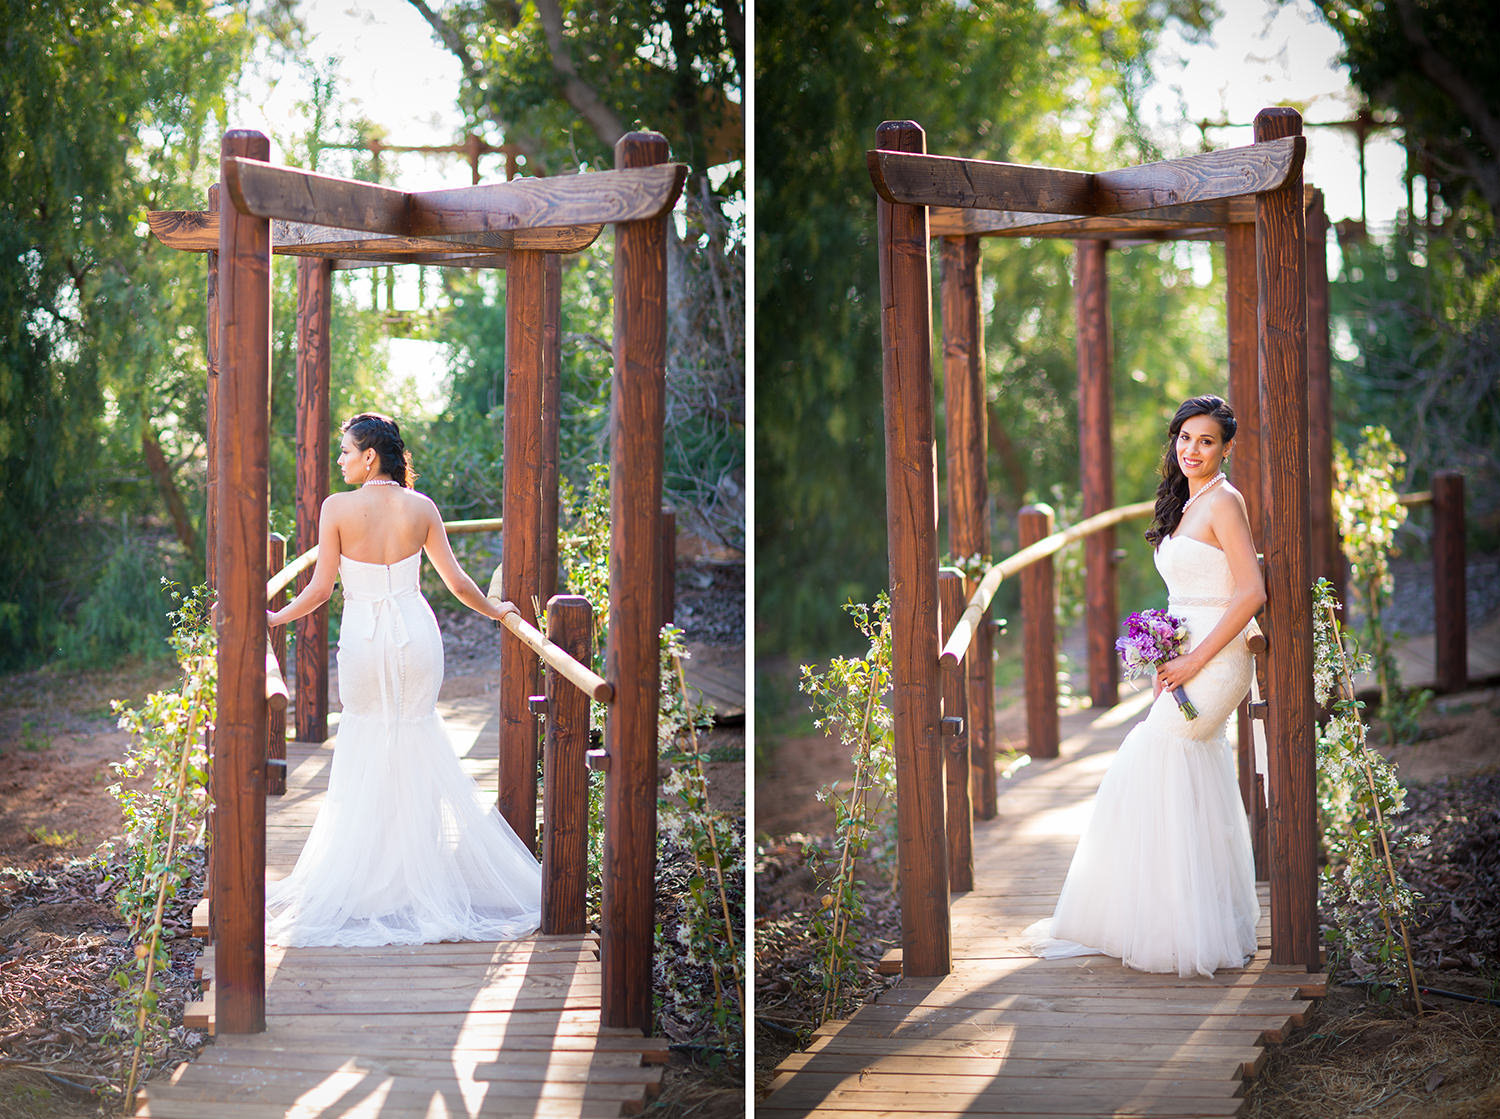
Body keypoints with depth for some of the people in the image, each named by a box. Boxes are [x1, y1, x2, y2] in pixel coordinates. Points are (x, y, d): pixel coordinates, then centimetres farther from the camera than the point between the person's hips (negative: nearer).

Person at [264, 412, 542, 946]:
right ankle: (422, 876, 18)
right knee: (417, 744, 13)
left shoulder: (338, 508, -10)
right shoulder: (421, 507, -2)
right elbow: (455, 580, 2)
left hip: (363, 639, -2)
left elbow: (319, 590, -9)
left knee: (366, 748, 12)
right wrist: (493, 610, 19)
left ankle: (370, 881, 16)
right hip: (415, 635, 2)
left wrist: (275, 617, 6)